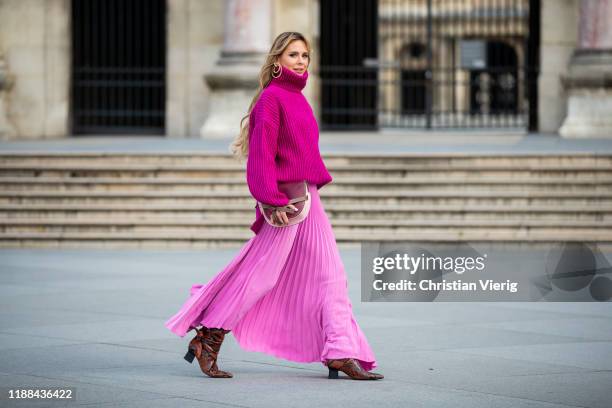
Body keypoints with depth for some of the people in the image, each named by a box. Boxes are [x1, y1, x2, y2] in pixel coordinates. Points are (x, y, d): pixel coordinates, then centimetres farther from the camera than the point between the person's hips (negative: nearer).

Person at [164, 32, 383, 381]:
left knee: (331, 276, 3)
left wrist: (311, 191, 19)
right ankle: (208, 340, 9)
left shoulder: (297, 99, 15)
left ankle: (341, 353, 2)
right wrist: (272, 200, -21)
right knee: (261, 275, -4)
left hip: (308, 199, 9)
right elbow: (262, 153, -16)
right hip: (285, 200, -9)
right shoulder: (272, 97, -10)